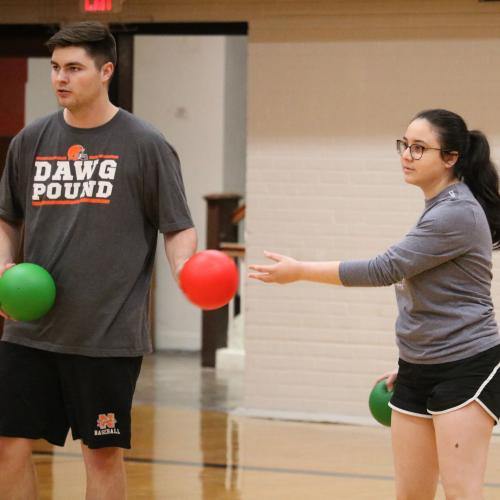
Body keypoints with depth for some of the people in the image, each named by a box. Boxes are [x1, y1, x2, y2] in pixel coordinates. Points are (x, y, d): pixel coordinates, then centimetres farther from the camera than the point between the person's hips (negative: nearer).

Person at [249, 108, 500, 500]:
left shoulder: (458, 213, -17)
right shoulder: (439, 209, 14)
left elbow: (386, 270, -21)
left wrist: (300, 271, -16)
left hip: (466, 369, -9)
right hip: (420, 372, 9)